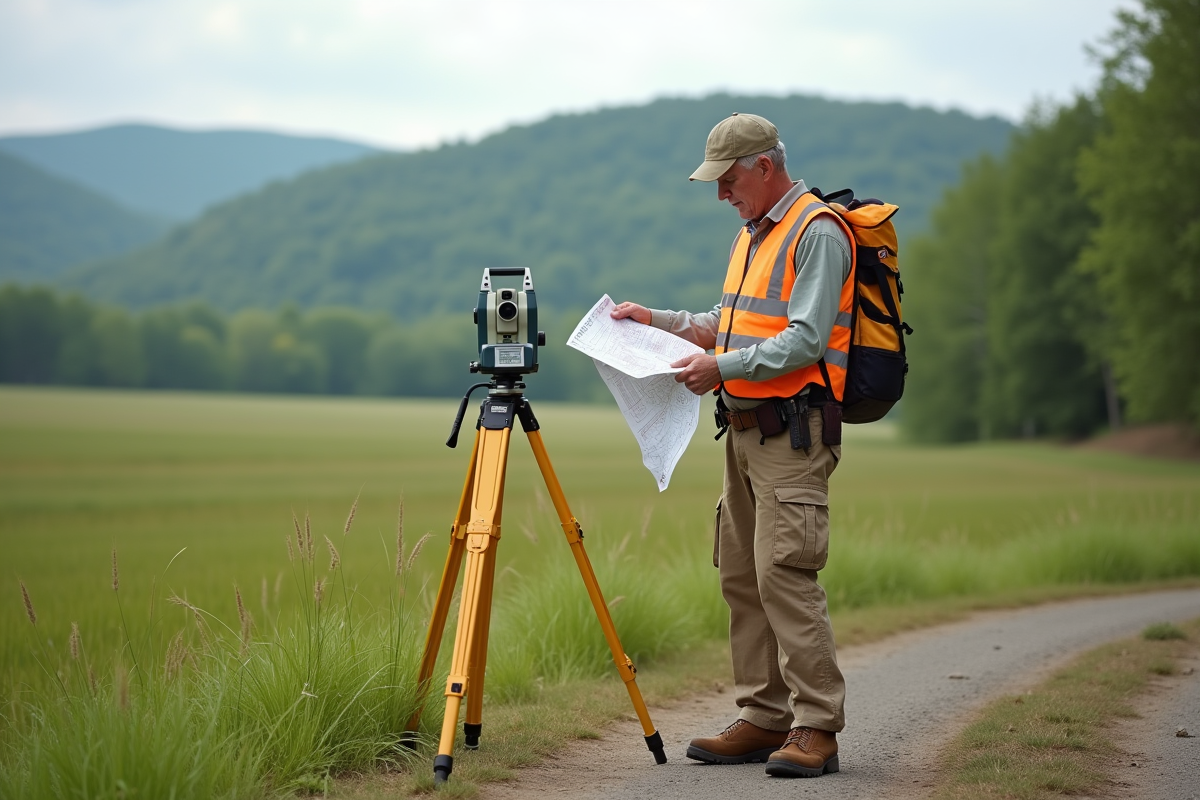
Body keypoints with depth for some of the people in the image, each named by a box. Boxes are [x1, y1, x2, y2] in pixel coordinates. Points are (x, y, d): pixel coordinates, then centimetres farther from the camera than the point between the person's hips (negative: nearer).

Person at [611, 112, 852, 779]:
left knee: (785, 572, -15)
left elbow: (805, 338, -19)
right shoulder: (754, 234, 20)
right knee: (741, 574, 8)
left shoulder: (817, 231, -11)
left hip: (795, 430, -10)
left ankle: (817, 728, -12)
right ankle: (765, 719, 14)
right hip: (746, 429, 10)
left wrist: (723, 367, -25)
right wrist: (659, 321, 15)